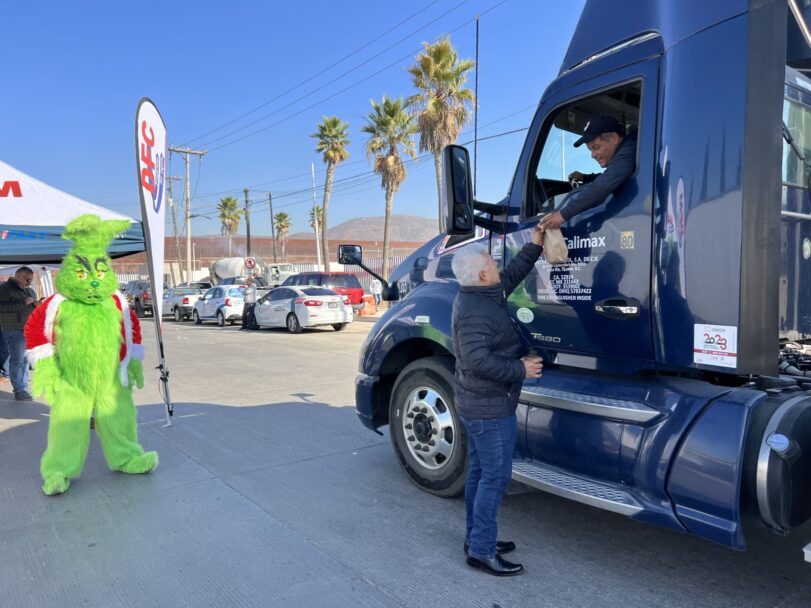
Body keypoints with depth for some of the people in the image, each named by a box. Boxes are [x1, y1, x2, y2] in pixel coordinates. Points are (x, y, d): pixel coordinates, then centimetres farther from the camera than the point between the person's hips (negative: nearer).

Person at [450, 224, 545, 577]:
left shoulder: (476, 296, 7)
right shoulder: (475, 311, -24)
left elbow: (511, 277, 19)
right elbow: (478, 359, -31)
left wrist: (534, 247, 18)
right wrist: (520, 369, -22)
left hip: (477, 403, 10)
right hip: (490, 406, -10)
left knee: (480, 471, 18)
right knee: (495, 476, -2)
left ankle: (476, 537, 30)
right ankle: (482, 551, 8)